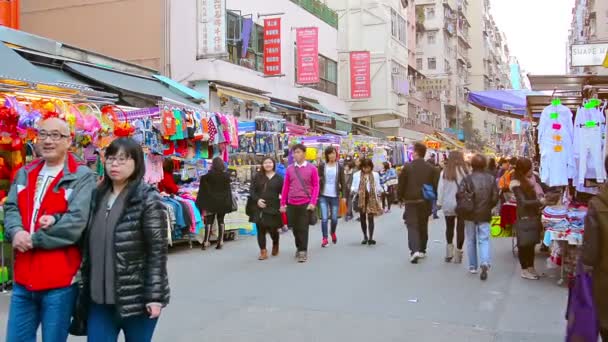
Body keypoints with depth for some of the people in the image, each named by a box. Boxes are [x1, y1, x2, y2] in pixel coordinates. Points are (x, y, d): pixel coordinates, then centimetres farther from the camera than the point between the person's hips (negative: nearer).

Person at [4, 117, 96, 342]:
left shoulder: (82, 177, -8)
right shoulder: (24, 173, 14)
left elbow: (76, 223, -17)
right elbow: (10, 208, 6)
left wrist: (32, 239, -15)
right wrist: (16, 232, -15)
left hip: (60, 281, -6)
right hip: (23, 278, 6)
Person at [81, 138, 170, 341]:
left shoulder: (148, 199, -10)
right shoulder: (98, 196, 9)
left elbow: (158, 251, -13)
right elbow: (88, 245, 14)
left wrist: (154, 296, -16)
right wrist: (85, 285, 11)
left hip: (137, 297, -5)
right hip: (100, 298, 5)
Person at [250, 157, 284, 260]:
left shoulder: (278, 178, 3)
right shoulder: (258, 177, 8)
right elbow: (252, 190, 6)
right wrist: (257, 200, -10)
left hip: (273, 208, -2)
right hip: (260, 208, 2)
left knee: (272, 230, 4)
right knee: (261, 230, -1)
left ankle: (275, 245, 35)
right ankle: (263, 251, 5)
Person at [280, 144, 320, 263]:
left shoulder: (312, 168, -2)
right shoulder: (289, 169, 5)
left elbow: (316, 186, -2)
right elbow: (285, 187, 8)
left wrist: (313, 202, -10)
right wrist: (283, 203, 6)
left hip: (306, 203, -3)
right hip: (291, 204, 3)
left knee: (303, 228, -2)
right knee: (295, 228, 12)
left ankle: (303, 251, 7)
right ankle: (299, 247, 30)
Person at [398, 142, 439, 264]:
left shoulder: (407, 167, -8)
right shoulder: (431, 168, 0)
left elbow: (401, 184, -4)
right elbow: (436, 185, 1)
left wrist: (401, 198, 8)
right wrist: (434, 198, 13)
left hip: (411, 201, -3)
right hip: (426, 201, 3)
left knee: (412, 225, -2)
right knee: (423, 226, 16)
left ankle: (414, 250, -20)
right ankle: (422, 250, 25)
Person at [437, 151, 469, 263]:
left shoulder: (444, 172, -4)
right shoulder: (465, 171, -9)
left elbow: (441, 189, 0)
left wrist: (439, 202, 9)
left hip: (448, 205, 2)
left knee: (449, 227, 17)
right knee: (460, 228, 5)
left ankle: (449, 252, 15)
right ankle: (458, 253, 7)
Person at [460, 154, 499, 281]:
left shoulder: (467, 179, -11)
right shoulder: (491, 179, -3)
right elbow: (495, 198, -2)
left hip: (470, 215, -1)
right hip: (485, 215, 1)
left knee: (471, 240, 13)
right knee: (484, 240, 3)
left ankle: (473, 266, 20)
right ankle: (485, 263, -20)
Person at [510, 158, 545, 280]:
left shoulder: (533, 177, 3)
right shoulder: (516, 184, -18)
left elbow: (542, 188, 17)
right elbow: (523, 202, -22)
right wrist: (540, 202, -26)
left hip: (534, 215, 7)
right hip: (525, 217, -7)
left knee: (532, 242, 17)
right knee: (524, 243, 4)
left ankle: (531, 267, 29)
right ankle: (524, 270, 14)